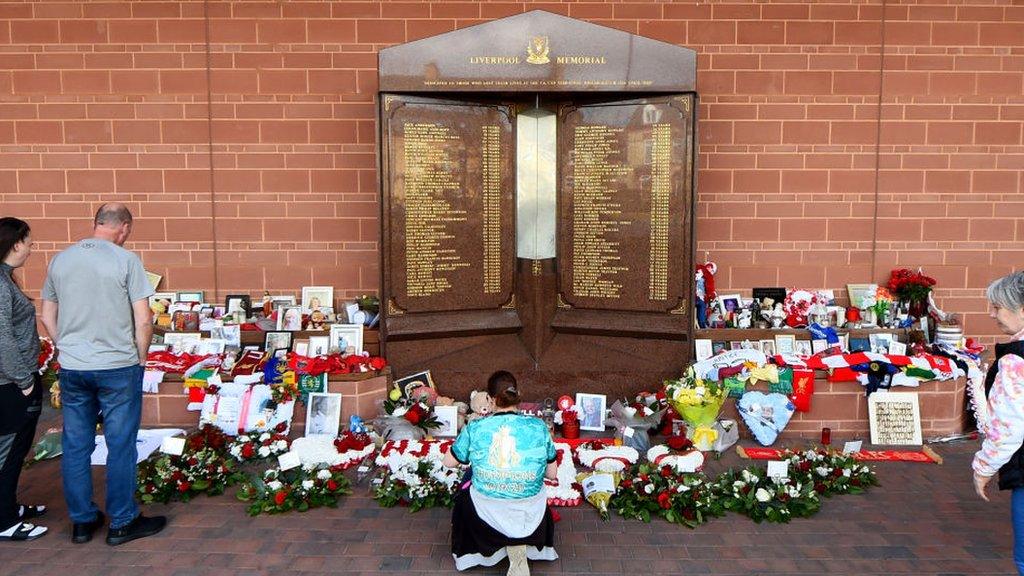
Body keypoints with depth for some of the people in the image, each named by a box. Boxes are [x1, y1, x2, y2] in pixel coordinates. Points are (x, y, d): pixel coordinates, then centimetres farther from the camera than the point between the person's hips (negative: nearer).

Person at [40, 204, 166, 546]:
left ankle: (82, 521, 24)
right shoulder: (126, 261, -10)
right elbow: (143, 321, -12)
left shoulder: (60, 260, 5)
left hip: (71, 368, 5)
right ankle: (122, 523, 15)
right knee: (121, 446, 5)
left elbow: (47, 317, 11)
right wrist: (140, 360, 2)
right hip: (118, 367, -5)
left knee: (75, 445, 13)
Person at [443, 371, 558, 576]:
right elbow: (552, 474, -2)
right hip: (529, 517, 0)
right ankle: (521, 546, 14)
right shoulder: (538, 427, -12)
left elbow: (449, 462, 1)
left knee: (464, 498, 34)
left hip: (488, 516, 0)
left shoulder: (475, 428, -13)